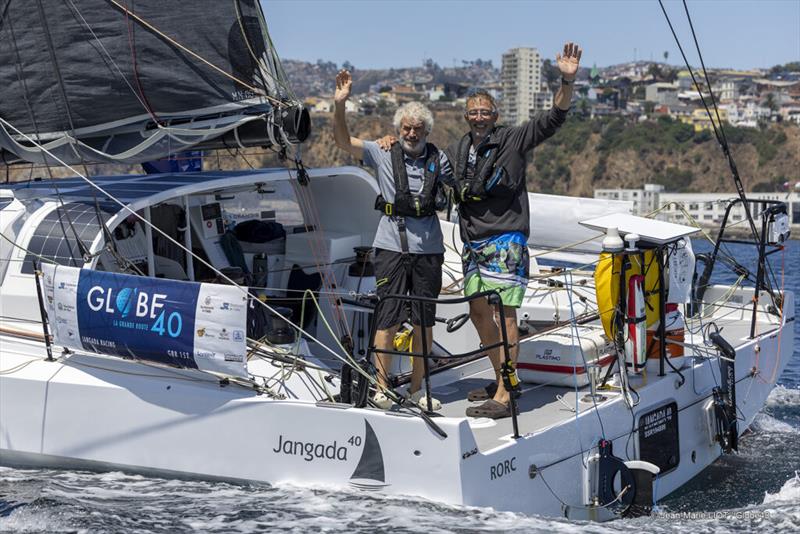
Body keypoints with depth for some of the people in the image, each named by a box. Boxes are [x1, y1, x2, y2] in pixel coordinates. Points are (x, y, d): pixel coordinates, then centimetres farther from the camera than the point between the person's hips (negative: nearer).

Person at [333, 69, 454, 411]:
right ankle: (382, 388, 6)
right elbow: (343, 141, -5)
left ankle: (417, 389, 19)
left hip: (428, 249, 3)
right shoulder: (383, 154, 2)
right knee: (389, 320, -4)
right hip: (391, 246, -2)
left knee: (424, 322, 8)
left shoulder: (437, 159, 8)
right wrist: (339, 103, -17)